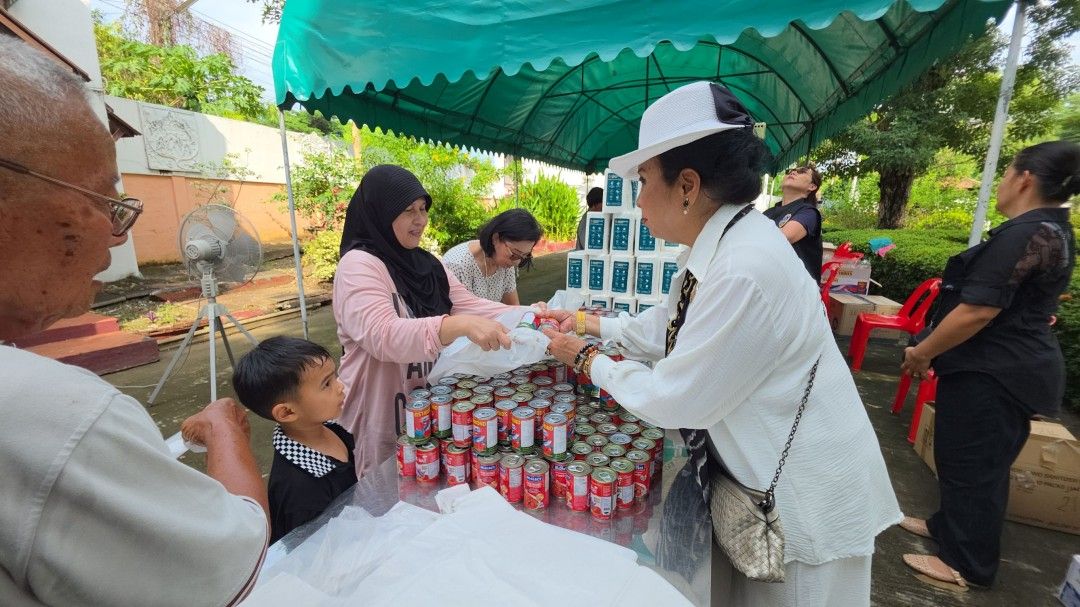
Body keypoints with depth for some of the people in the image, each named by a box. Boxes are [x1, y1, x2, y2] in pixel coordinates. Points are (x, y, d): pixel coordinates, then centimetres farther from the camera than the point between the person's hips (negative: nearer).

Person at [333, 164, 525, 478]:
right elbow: (383, 335, -33)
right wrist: (460, 326, -47)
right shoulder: (359, 265, -18)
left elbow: (470, 305, -3)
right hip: (383, 414, -6)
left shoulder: (425, 263, 4)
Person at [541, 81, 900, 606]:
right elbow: (667, 327, 9)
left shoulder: (744, 272, -34)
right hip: (761, 473, 8)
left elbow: (672, 400, -26)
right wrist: (589, 323, 9)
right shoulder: (717, 246, -4)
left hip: (803, 499, -8)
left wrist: (587, 360, -13)